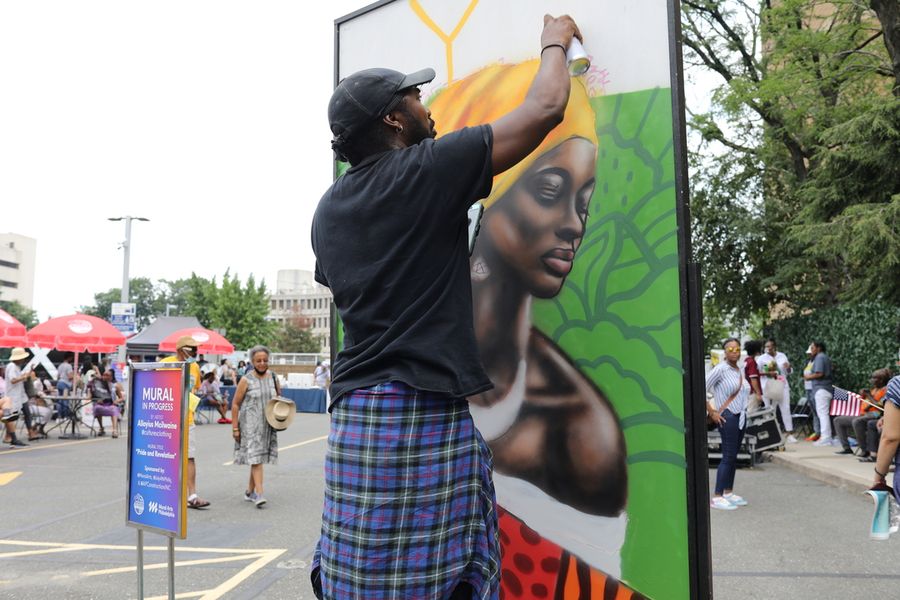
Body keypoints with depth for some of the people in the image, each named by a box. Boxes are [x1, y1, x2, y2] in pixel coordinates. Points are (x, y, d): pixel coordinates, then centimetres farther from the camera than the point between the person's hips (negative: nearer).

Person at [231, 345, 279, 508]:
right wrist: (235, 427, -7)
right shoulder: (246, 380, -6)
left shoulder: (273, 378, 7)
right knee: (255, 457, -11)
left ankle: (249, 491, 24)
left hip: (267, 425, 5)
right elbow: (235, 404, -3)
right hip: (250, 425, -5)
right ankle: (259, 493, -15)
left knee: (259, 458, 11)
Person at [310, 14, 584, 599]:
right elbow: (546, 108, -1)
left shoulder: (329, 210, 14)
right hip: (426, 412, -7)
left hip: (355, 414, 7)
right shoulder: (429, 169, -6)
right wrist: (554, 43, 19)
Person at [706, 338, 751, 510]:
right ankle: (716, 498, -6)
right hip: (728, 417, -8)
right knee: (728, 456, -9)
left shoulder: (739, 371, 12)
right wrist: (712, 412, -14)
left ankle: (729, 493, 21)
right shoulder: (720, 369, -12)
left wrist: (744, 409, 15)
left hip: (741, 416, 8)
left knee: (733, 456, 12)